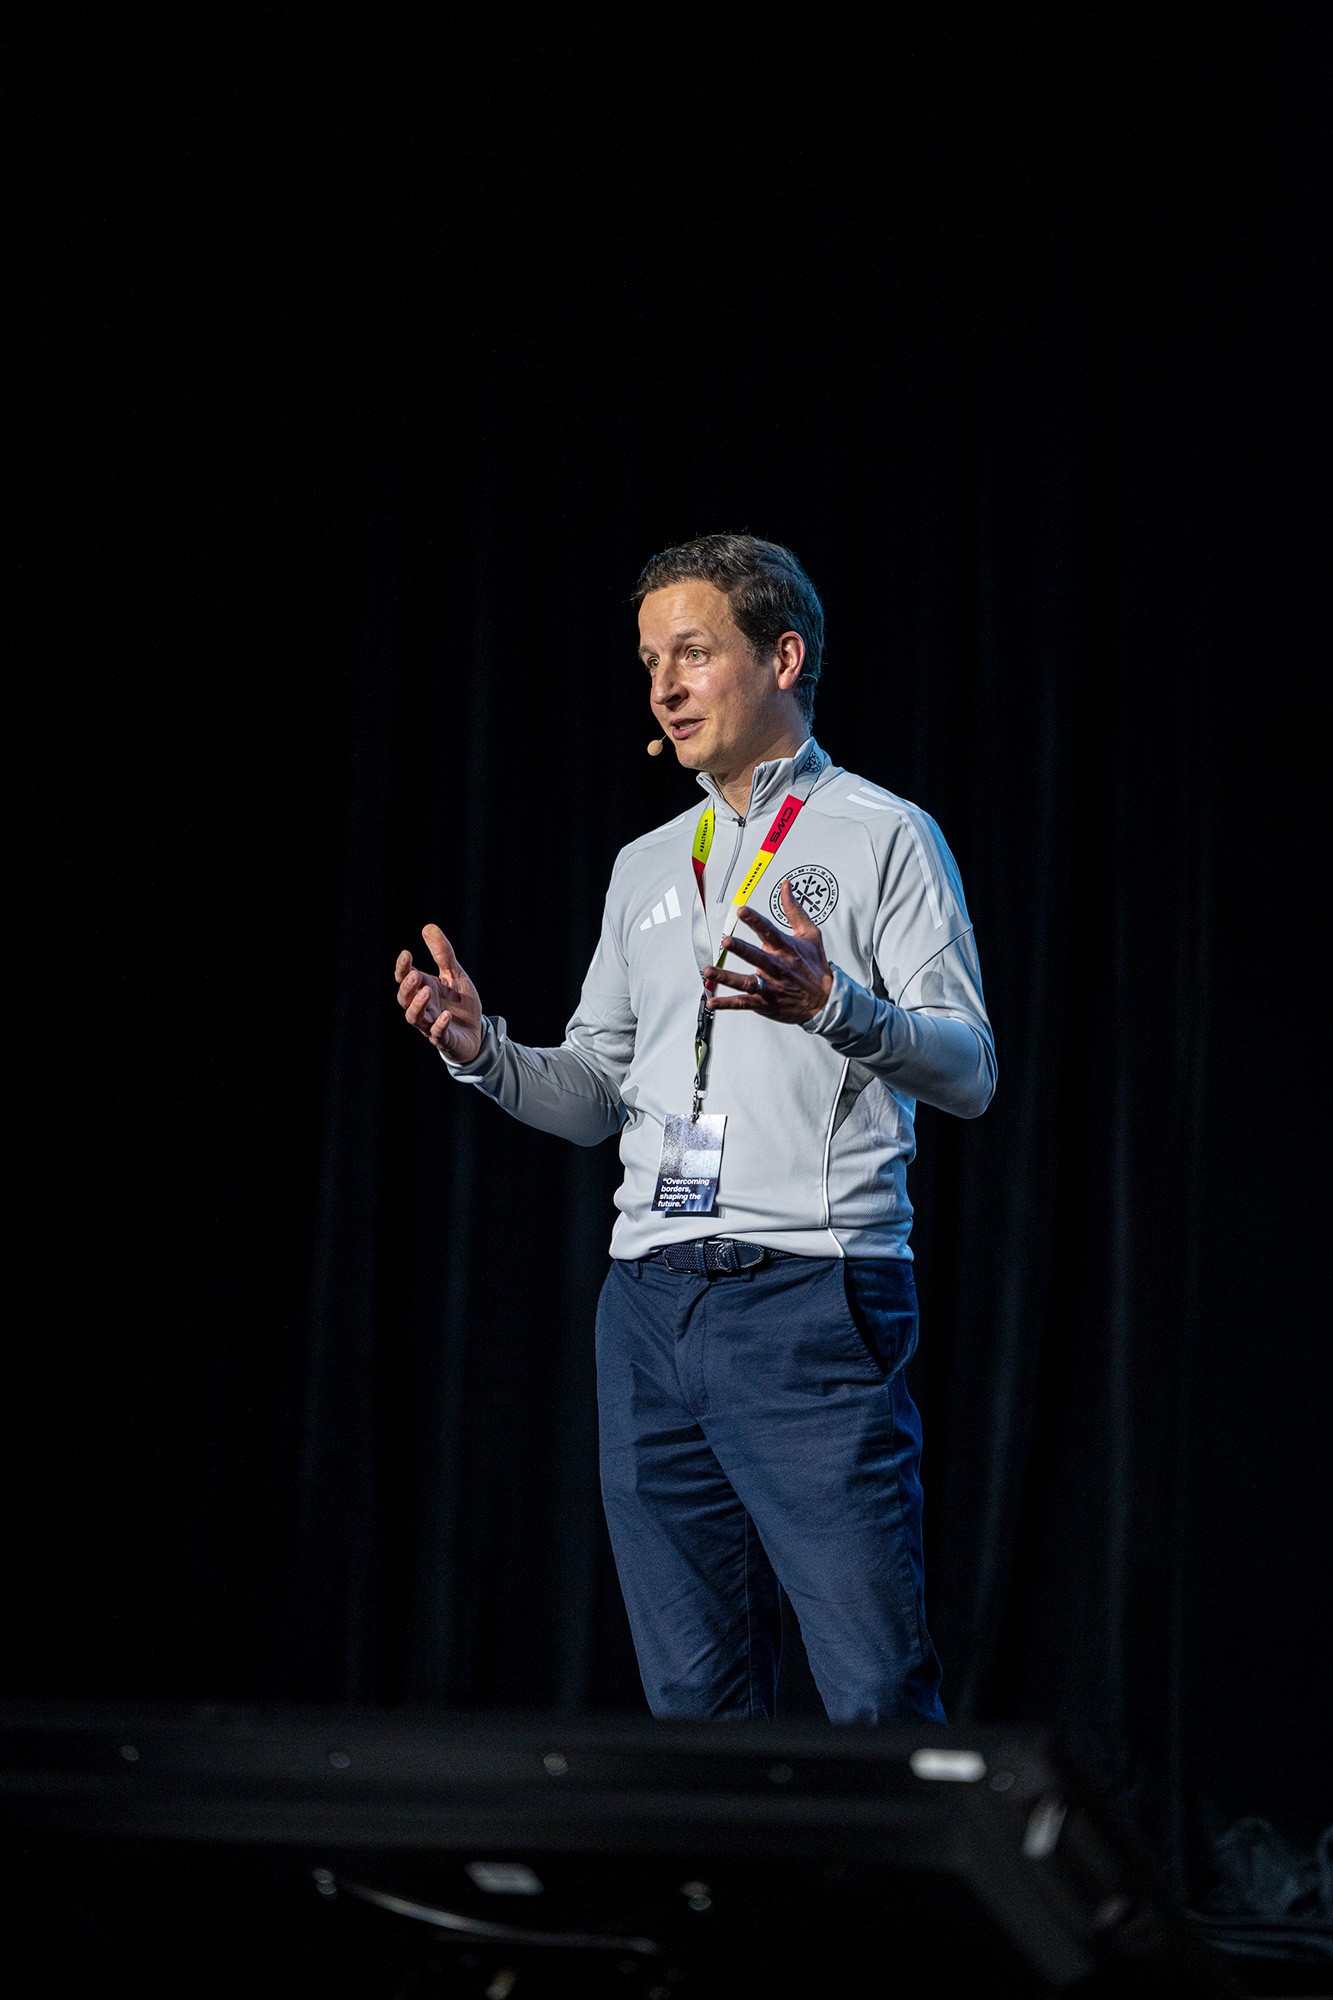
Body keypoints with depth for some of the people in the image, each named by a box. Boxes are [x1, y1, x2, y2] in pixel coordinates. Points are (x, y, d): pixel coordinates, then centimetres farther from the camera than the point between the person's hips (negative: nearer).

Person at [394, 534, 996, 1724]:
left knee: (877, 1693, -10)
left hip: (812, 1301, -6)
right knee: (697, 1700, 7)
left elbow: (967, 1070, -7)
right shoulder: (645, 867, 21)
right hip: (651, 1305, 6)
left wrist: (832, 1005, -25)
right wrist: (480, 1047, 1)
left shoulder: (882, 837, 3)